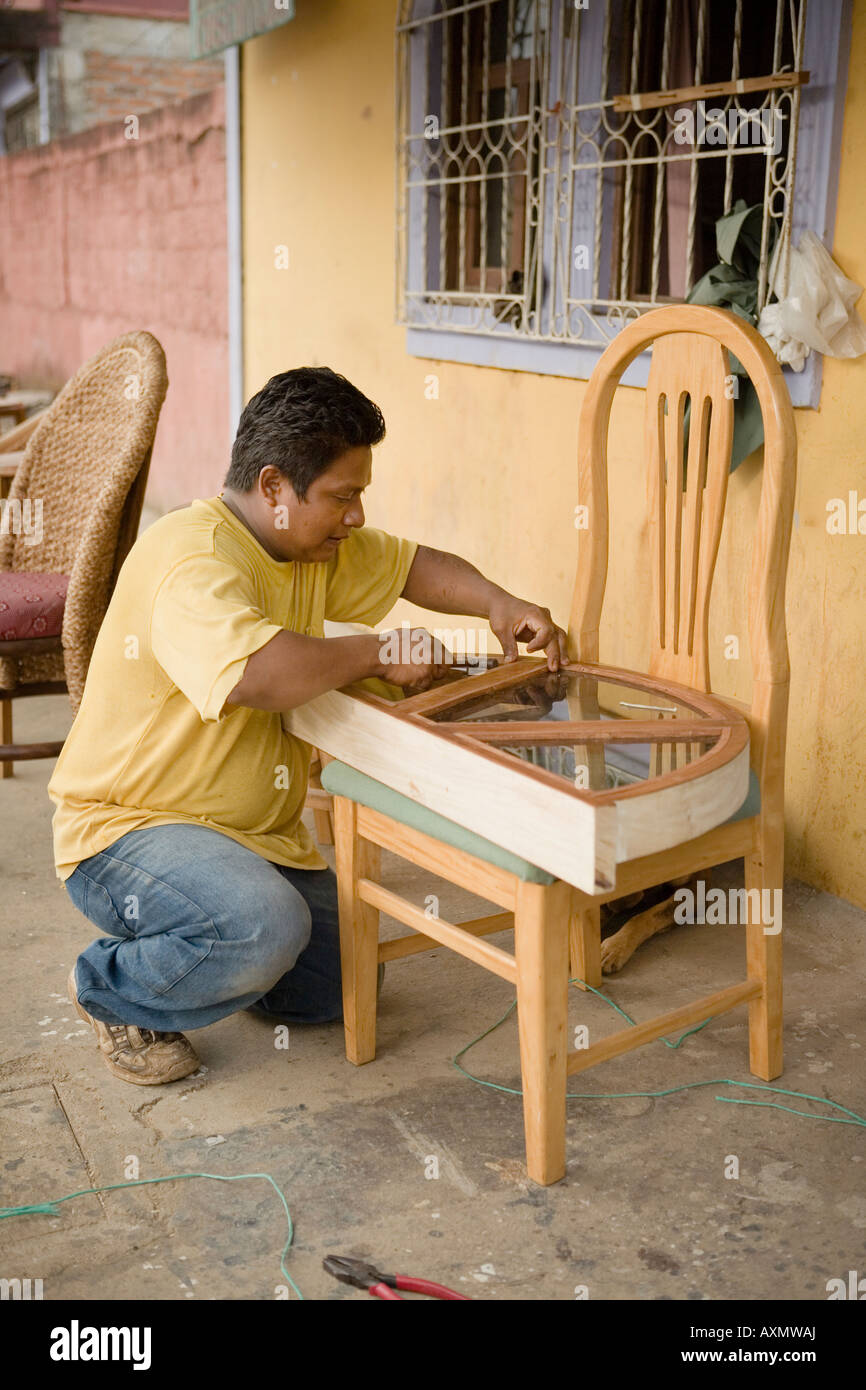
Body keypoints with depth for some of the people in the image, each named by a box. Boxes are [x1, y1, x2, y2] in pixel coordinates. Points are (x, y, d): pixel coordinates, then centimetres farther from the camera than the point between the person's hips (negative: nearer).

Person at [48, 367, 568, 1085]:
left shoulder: (315, 541, 4)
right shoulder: (190, 557, -26)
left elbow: (413, 565, 15)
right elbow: (260, 672, -43)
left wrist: (497, 603, -5)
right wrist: (377, 653, -27)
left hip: (254, 829, 9)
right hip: (125, 828, -9)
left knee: (342, 988, 3)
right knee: (266, 931, -34)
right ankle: (109, 987, -3)